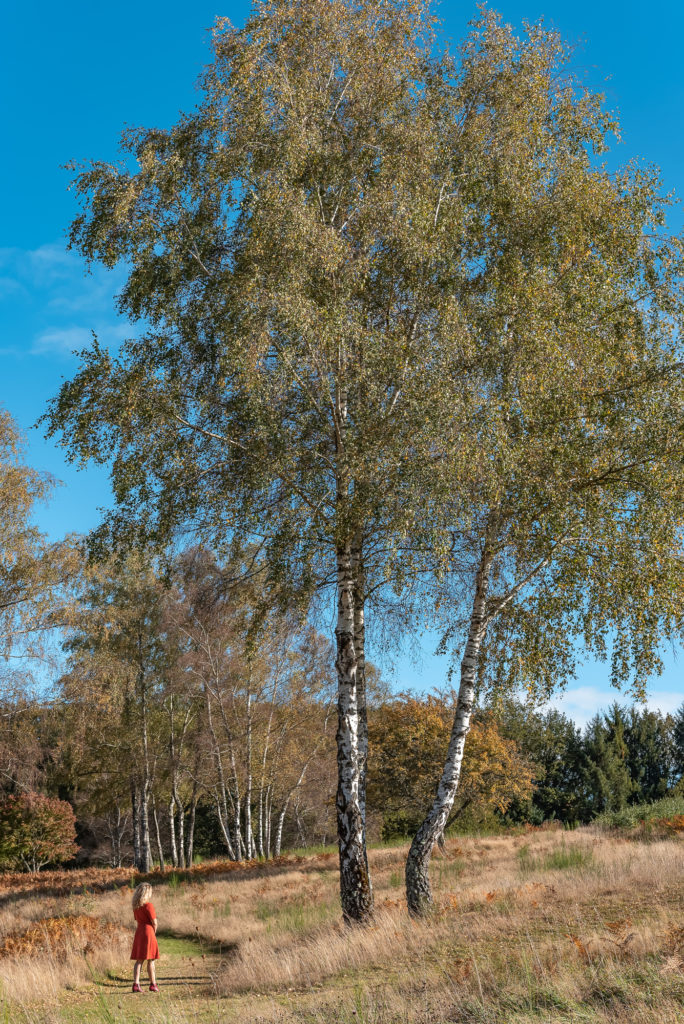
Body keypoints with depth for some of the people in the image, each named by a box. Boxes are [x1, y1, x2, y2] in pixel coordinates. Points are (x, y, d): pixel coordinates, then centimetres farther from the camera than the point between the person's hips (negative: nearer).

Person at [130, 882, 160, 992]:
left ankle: (136, 984, 2)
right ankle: (153, 984, 8)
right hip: (148, 932, -7)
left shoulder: (135, 906, 9)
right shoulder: (148, 905, -14)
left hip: (139, 932, 7)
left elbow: (137, 920, 14)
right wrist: (154, 932, 7)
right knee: (150, 960, 2)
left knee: (139, 960, 8)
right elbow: (154, 922, -14)